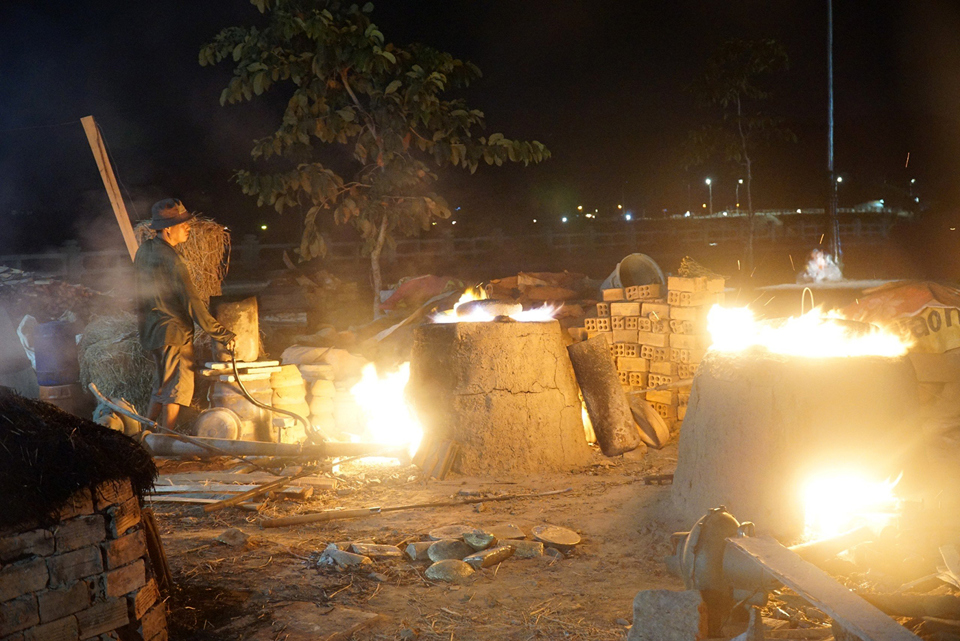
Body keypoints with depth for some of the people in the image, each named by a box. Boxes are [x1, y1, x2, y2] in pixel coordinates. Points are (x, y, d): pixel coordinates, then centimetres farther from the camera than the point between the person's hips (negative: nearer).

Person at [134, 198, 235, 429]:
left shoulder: (144, 250, 6)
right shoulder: (171, 260, -22)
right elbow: (193, 303, -23)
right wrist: (222, 334, -19)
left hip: (151, 330, 9)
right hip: (173, 332, -9)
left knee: (163, 384, 20)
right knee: (177, 386, -1)